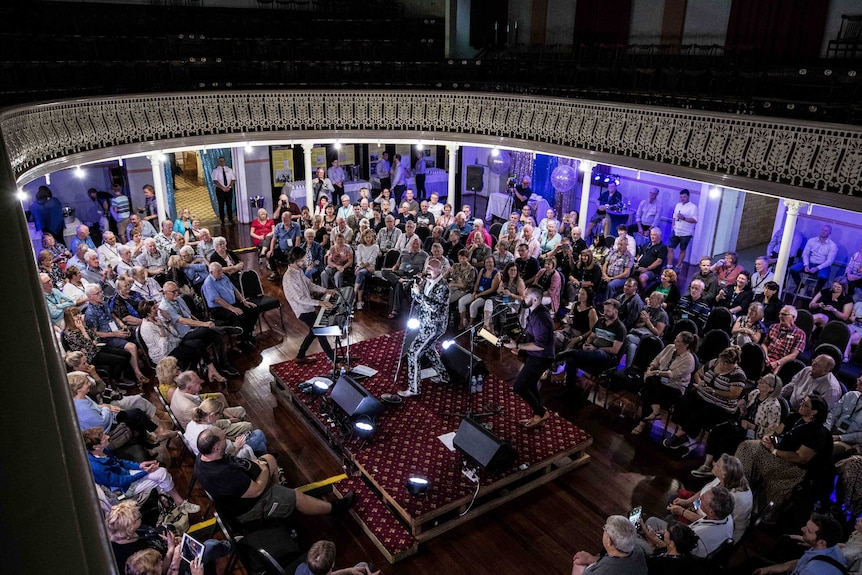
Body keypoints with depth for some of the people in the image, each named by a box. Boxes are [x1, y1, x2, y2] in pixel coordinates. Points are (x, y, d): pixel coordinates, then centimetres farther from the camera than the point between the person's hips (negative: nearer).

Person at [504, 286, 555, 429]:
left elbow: (540, 345, -29)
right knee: (530, 386, 19)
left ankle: (541, 412, 9)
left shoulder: (540, 317, -28)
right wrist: (519, 345, 9)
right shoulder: (536, 312, 4)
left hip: (539, 359, -10)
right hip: (534, 357, 10)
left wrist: (517, 346, -25)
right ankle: (538, 417, 32)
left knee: (519, 387, -6)